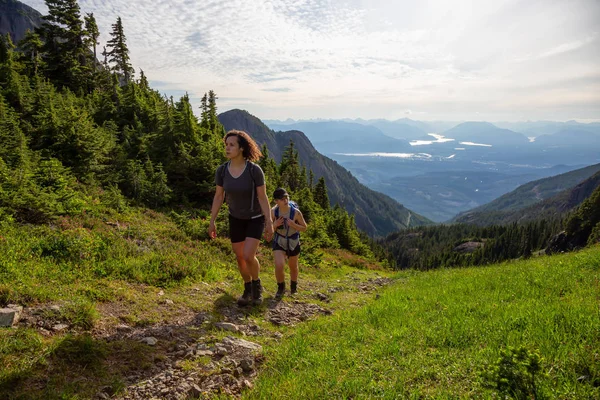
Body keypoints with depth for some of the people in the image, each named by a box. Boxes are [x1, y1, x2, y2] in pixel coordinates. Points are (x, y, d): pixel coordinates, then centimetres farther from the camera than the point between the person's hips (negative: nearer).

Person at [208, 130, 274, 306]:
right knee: (240, 258, 10)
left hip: (255, 218, -4)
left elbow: (263, 197, -17)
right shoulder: (221, 170, -13)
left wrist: (269, 223, -16)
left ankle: (257, 285, 14)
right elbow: (218, 197, -2)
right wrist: (212, 222, 0)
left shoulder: (255, 170, -23)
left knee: (248, 256, -16)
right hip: (236, 219, 4)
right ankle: (248, 289, 33)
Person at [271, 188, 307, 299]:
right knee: (279, 266, -18)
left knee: (293, 267, 18)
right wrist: (275, 224, -26)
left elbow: (304, 228, -9)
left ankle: (293, 284, 51)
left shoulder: (296, 212, -22)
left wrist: (293, 225, -27)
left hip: (293, 243, 0)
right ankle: (281, 287, 11)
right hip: (279, 242, 0)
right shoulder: (273, 212, -18)